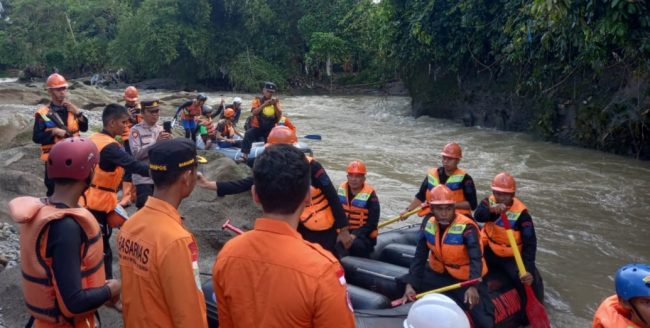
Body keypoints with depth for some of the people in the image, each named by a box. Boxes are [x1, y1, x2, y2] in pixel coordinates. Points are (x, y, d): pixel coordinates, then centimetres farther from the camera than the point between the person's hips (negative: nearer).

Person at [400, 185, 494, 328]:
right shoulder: (428, 223, -10)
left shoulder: (466, 227, -25)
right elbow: (420, 256, -7)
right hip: (439, 273, 5)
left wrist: (473, 287, -51)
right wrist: (410, 284, -18)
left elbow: (476, 259, -34)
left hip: (465, 278, -5)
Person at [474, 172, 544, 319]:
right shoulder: (489, 202, -8)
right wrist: (492, 210, -52)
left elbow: (530, 243, -21)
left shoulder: (521, 213, -19)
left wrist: (528, 269, -32)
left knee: (529, 282, -17)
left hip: (511, 257, -3)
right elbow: (478, 216, -30)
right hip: (489, 251, 3)